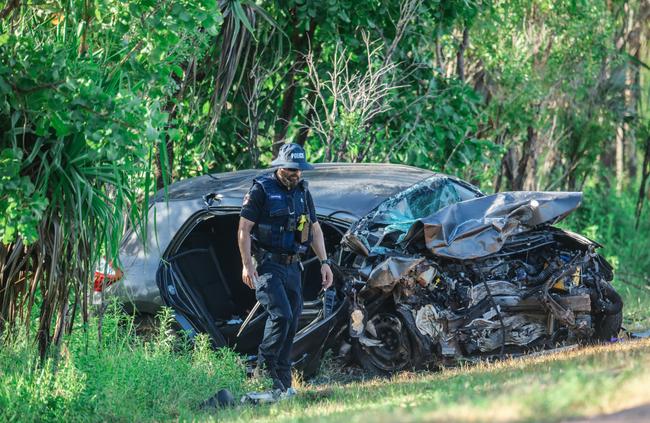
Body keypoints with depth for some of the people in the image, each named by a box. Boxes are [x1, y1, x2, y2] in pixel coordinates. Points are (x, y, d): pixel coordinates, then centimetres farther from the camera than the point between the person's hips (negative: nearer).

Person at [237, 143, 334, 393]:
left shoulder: (302, 192, 12)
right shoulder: (262, 190, -7)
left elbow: (315, 229, 20)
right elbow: (244, 228, -9)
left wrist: (324, 262, 12)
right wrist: (247, 264, -16)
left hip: (293, 266, 6)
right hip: (268, 266, -6)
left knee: (291, 324, 4)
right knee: (281, 315, -21)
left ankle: (283, 383, 9)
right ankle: (264, 369, -10)